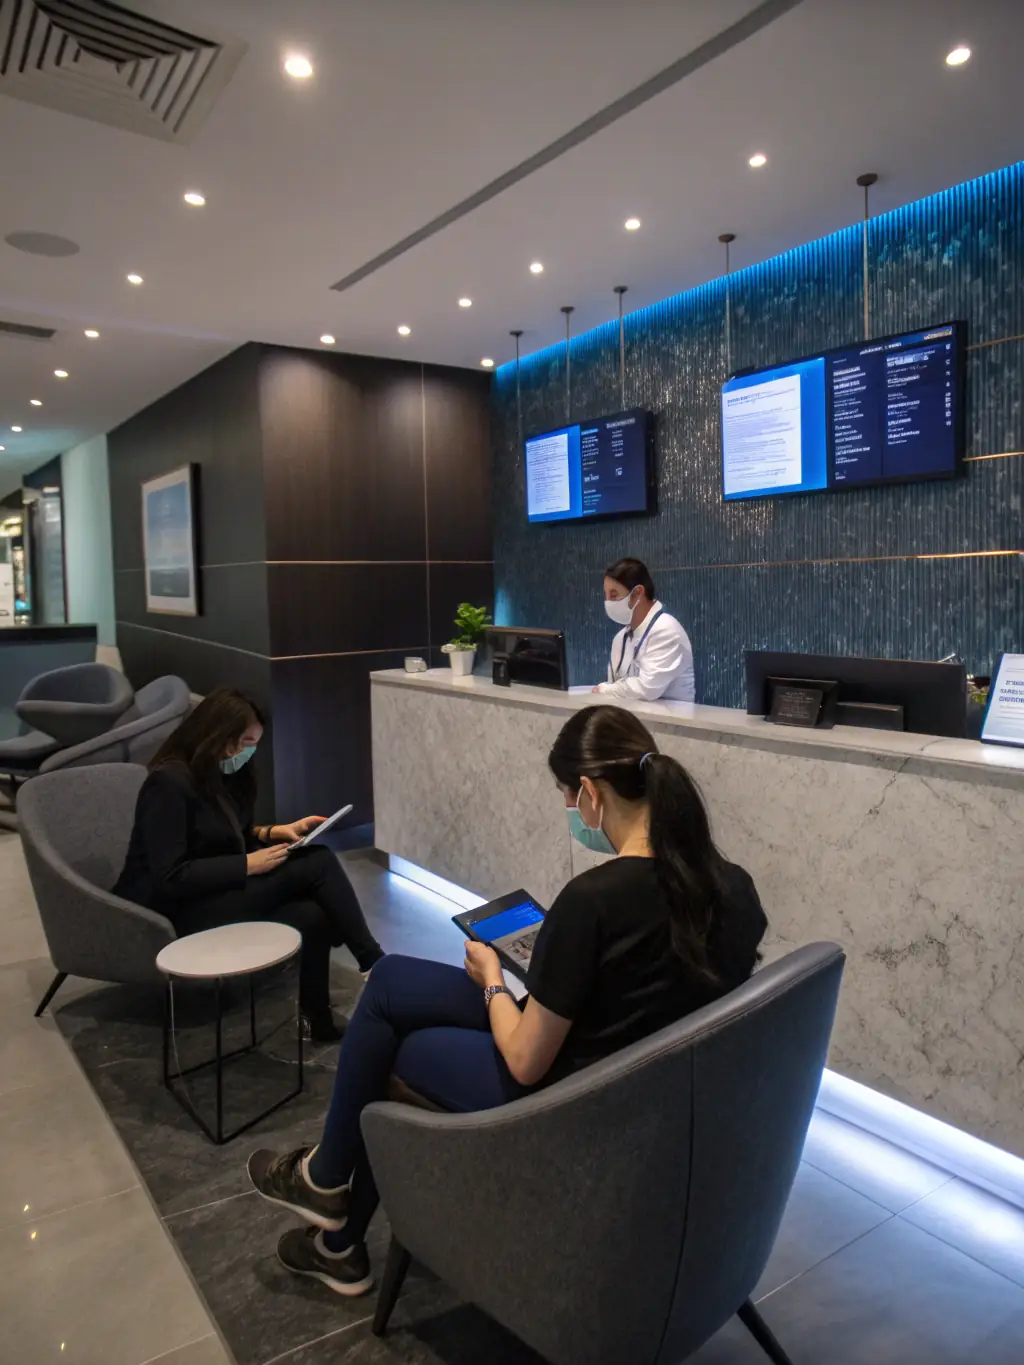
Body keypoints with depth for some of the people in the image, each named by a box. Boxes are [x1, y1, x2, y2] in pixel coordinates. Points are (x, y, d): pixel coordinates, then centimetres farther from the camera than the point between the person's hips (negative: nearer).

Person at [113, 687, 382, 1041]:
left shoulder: (222, 774, 6)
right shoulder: (169, 783, -20)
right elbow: (170, 879, -23)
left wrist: (273, 832, 0)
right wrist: (248, 865, -22)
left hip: (218, 891, 9)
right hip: (175, 910, -9)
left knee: (313, 917, -20)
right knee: (317, 863, -22)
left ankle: (317, 1019, -5)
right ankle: (373, 965, -11)